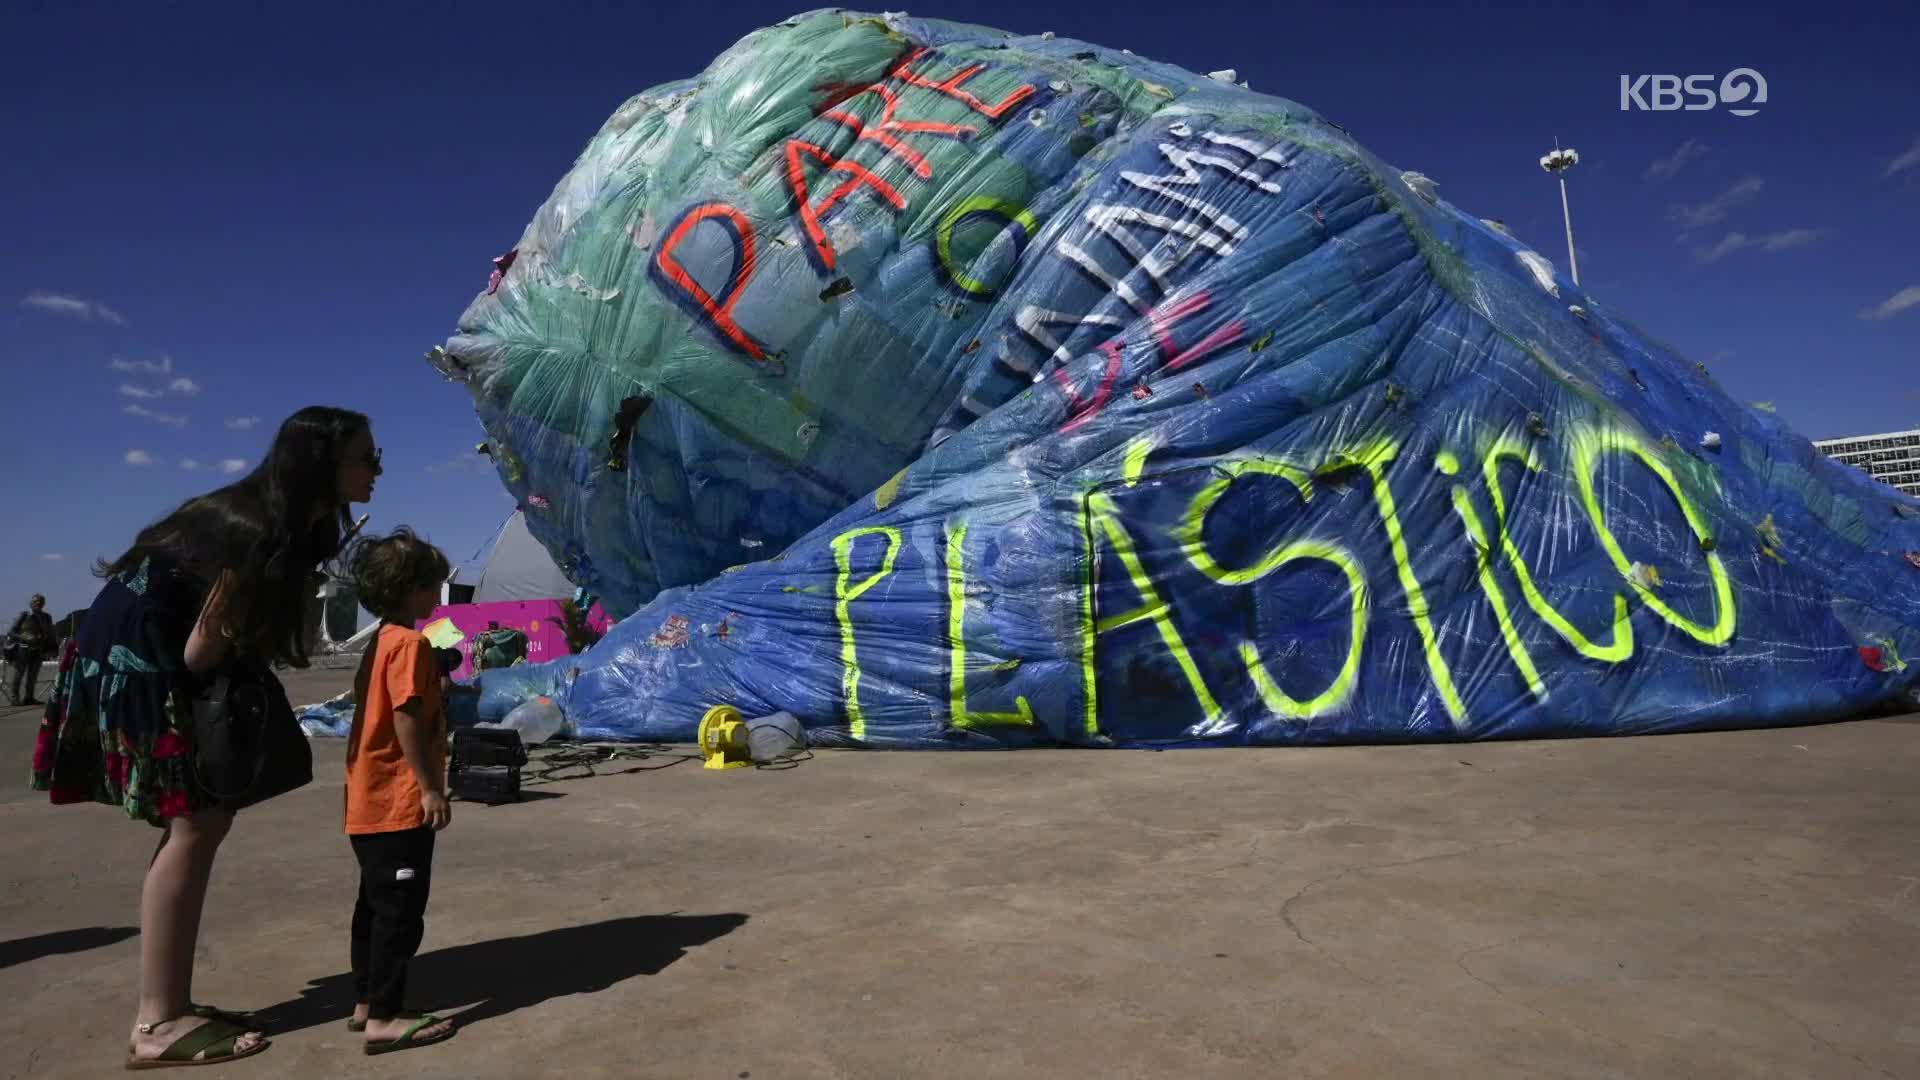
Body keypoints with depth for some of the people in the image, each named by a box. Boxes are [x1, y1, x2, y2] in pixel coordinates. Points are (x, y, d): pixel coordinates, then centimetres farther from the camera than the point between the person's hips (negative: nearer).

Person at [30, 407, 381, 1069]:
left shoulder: (302, 527, 2)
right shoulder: (256, 530, -27)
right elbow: (206, 647, -21)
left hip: (174, 658, 10)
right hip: (137, 652, -10)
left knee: (207, 819, 8)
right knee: (193, 823, -11)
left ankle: (172, 1005, 15)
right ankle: (157, 1025, -4)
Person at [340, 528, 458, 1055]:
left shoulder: (382, 641, 13)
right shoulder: (411, 643, -17)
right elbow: (407, 719, -22)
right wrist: (431, 787, -19)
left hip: (372, 800, 10)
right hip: (401, 801, -10)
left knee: (377, 905, 18)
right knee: (400, 911, -3)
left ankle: (366, 1003, 27)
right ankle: (384, 1018, 3)